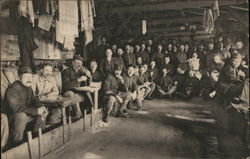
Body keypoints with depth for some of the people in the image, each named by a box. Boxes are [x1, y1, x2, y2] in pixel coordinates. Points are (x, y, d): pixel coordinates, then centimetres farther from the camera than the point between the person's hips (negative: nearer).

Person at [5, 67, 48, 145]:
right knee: (21, 115, -38)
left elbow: (34, 99, 8)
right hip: (14, 117, -8)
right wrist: (36, 111, -34)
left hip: (27, 114, 8)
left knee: (43, 112, -1)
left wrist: (41, 108, -16)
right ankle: (17, 143, -21)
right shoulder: (12, 89, -22)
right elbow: (16, 107, -31)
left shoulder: (28, 87, 5)